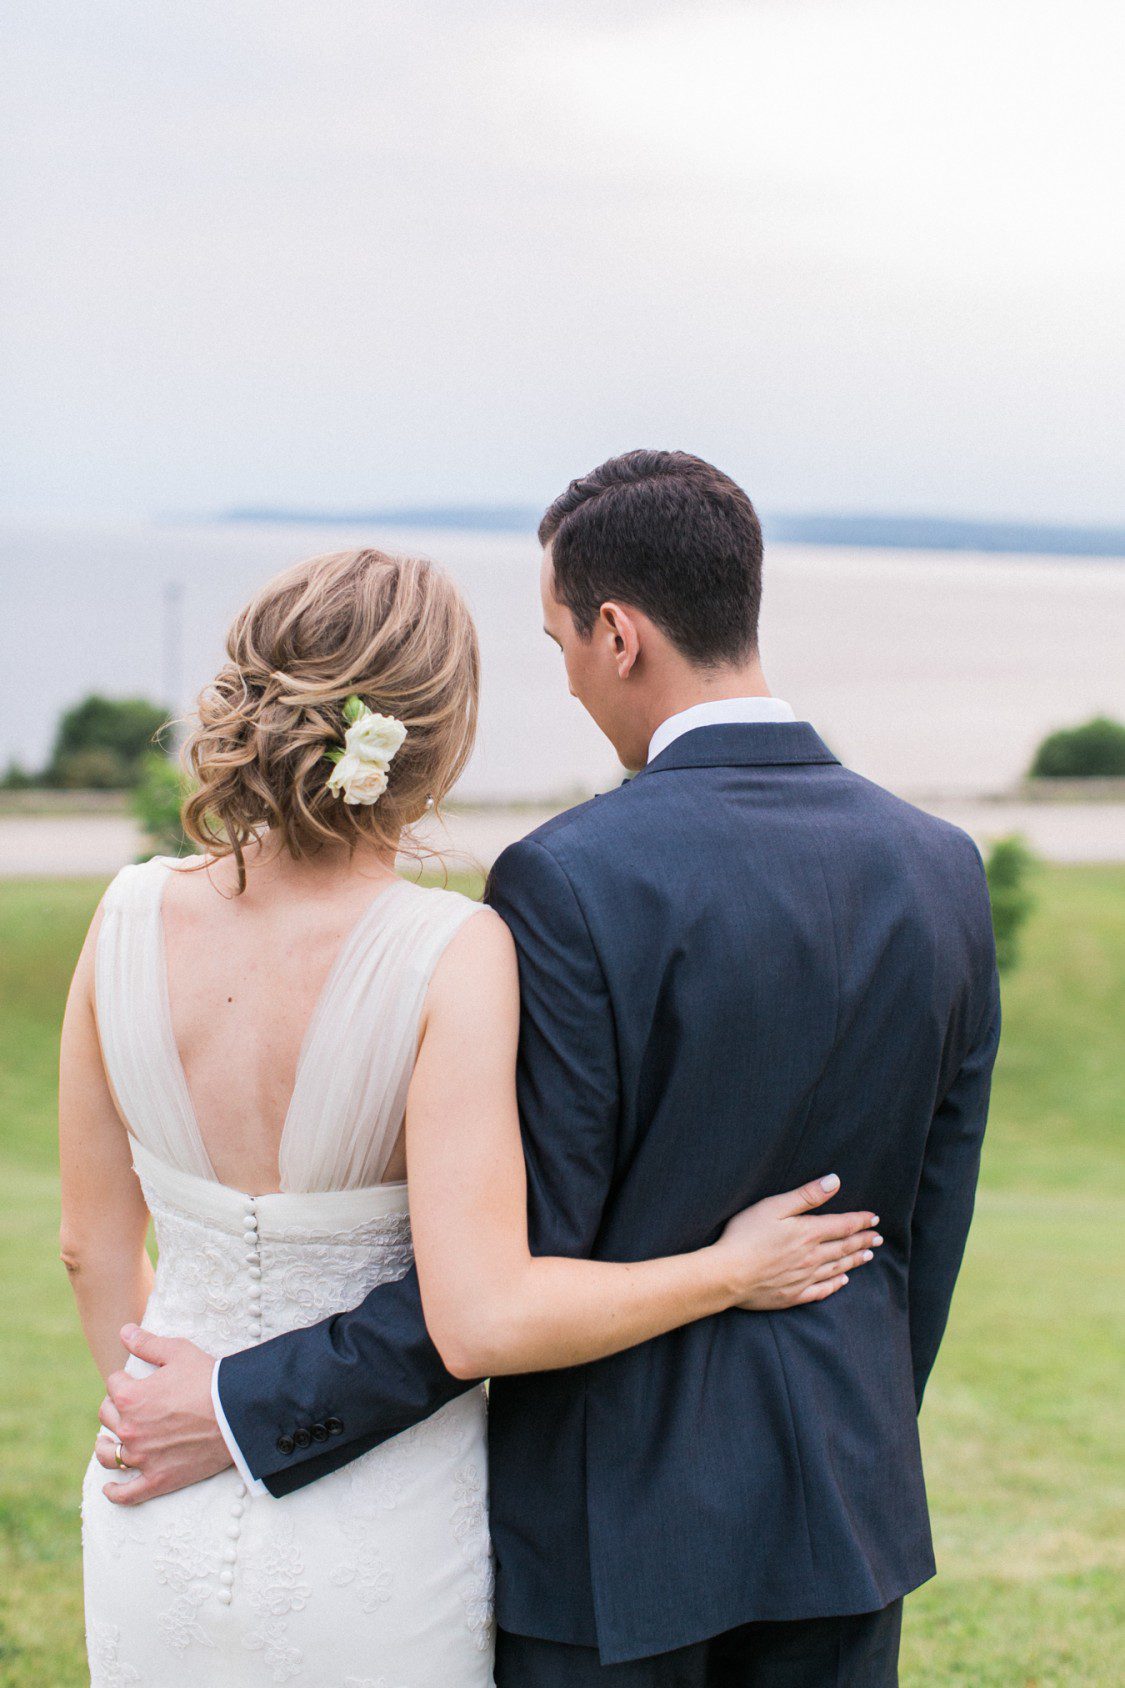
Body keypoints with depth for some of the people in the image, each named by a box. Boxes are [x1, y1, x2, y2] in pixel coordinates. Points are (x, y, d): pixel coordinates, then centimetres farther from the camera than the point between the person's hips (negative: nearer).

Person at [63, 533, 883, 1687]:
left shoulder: (132, 917, -8)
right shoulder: (454, 956, -21)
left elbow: (96, 1245, 3)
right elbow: (483, 1322, -25)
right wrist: (733, 1269, -10)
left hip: (165, 1540, 4)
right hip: (382, 1541, -3)